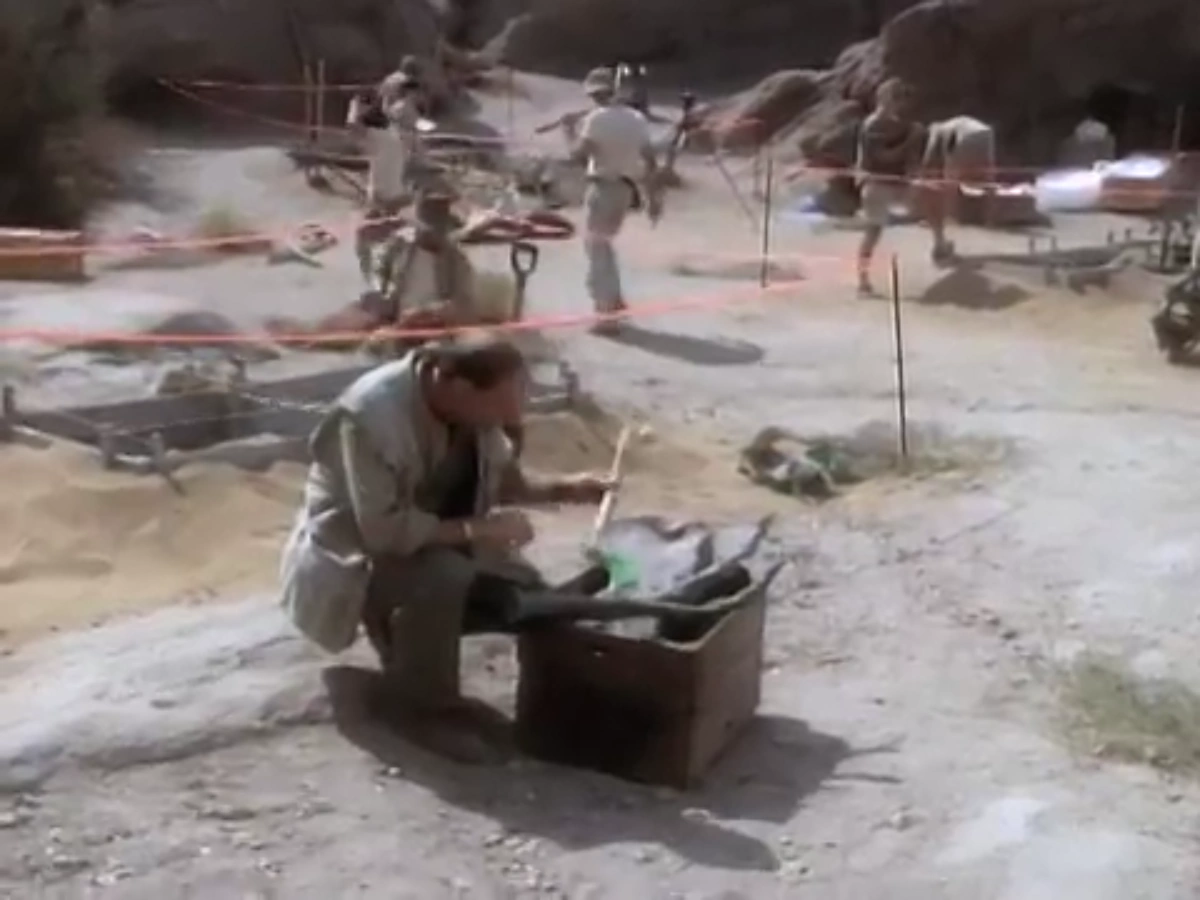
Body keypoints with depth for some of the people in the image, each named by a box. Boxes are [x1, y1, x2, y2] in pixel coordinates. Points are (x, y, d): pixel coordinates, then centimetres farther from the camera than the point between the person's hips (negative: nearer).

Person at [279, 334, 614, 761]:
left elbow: (502, 476, 6)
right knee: (444, 578, -34)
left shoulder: (474, 406, -11)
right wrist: (477, 529, -33)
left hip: (436, 541, 7)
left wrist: (564, 489, -11)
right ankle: (428, 707, -11)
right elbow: (384, 531, -35)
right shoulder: (373, 414, -33)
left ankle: (407, 640, 13)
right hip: (355, 554, -7)